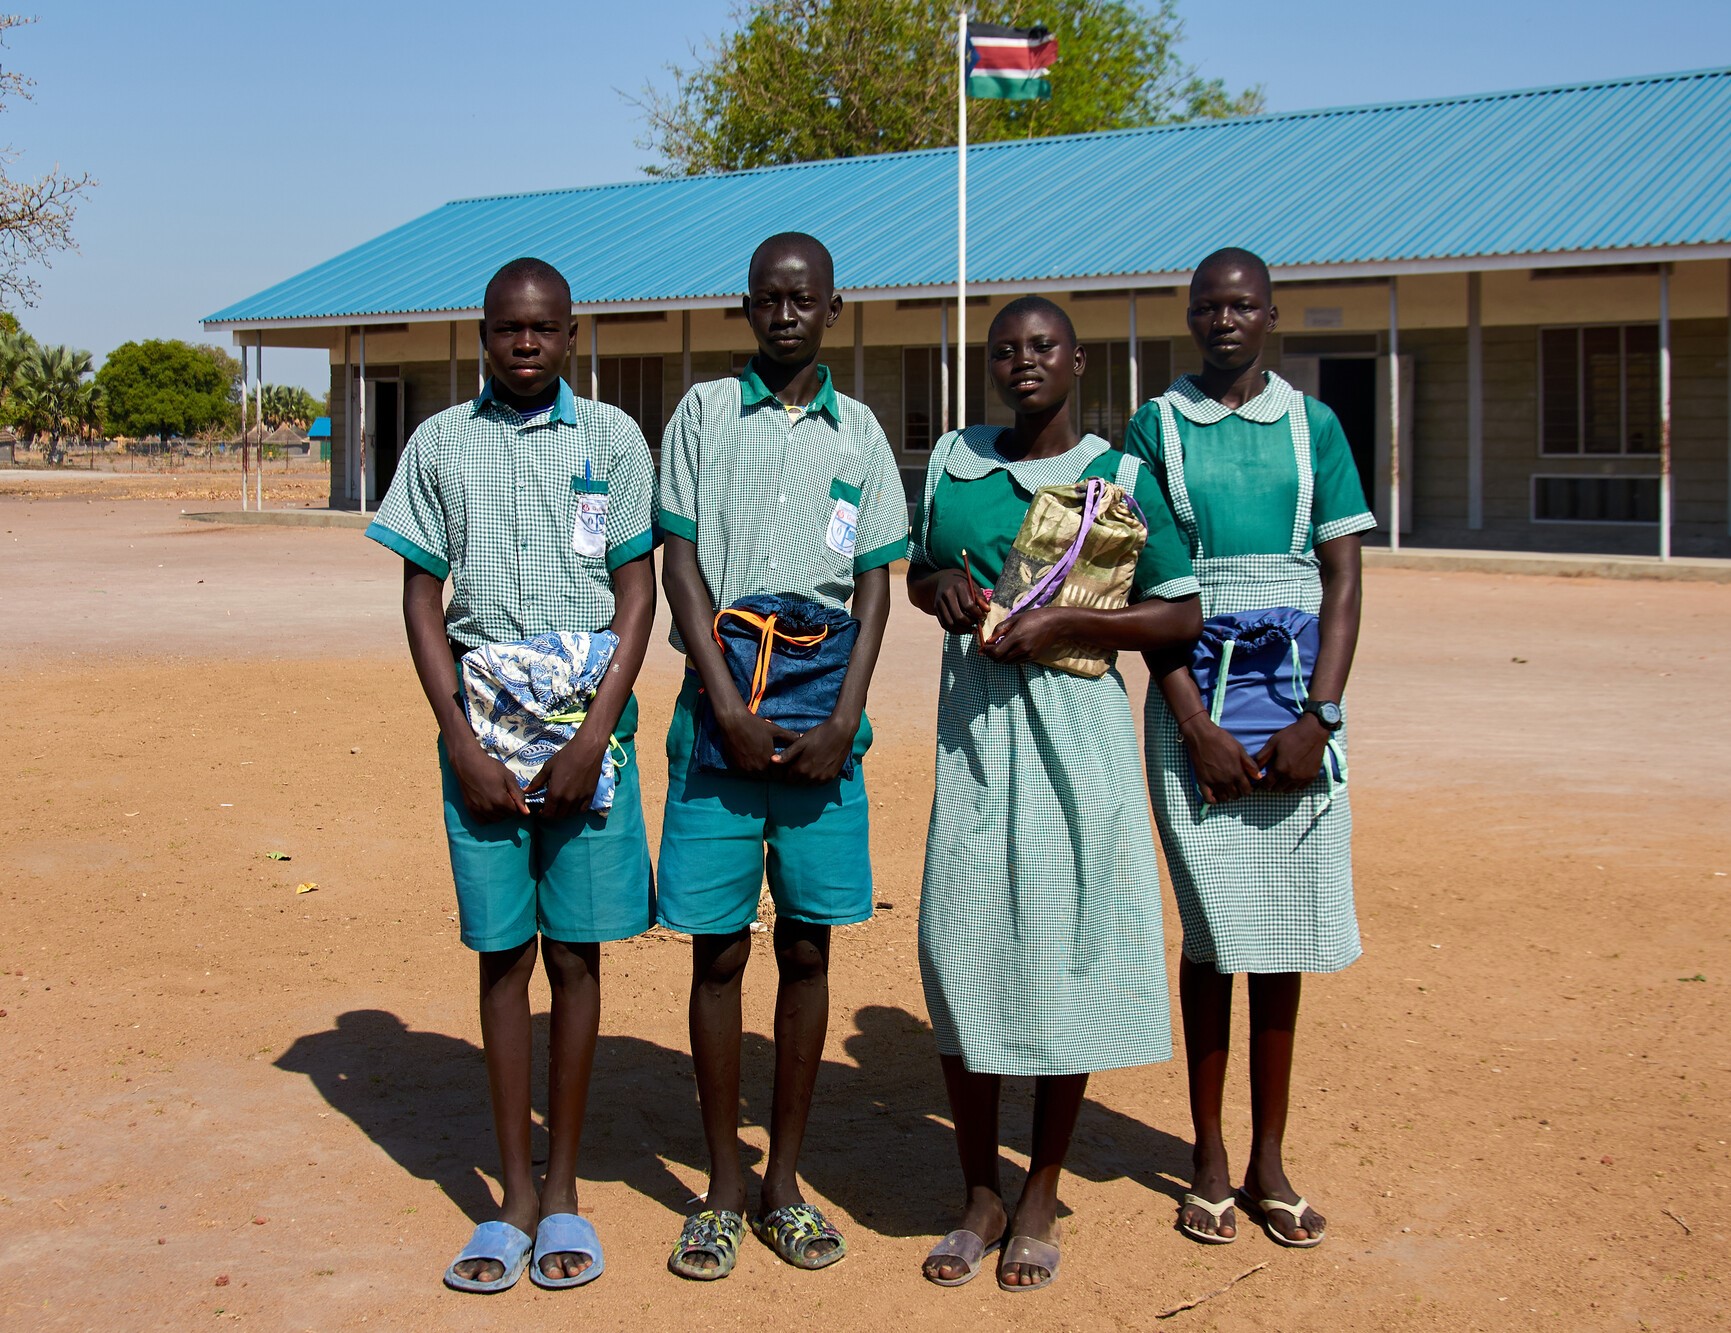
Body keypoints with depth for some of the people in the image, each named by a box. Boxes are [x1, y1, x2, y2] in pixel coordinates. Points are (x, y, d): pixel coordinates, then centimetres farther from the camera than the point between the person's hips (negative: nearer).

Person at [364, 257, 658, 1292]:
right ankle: (515, 1197, 13)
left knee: (576, 953, 3)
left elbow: (638, 594, 2)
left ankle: (564, 1193, 15)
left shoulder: (612, 438, 4)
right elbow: (422, 601, 6)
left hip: (587, 716, -1)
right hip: (480, 713, 1)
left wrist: (593, 737, -9)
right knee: (503, 955, 4)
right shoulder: (441, 444, 7)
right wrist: (462, 741, -5)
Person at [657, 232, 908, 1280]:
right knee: (718, 950, 2)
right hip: (722, 703, -1)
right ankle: (723, 1190, 12)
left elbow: (876, 584, 8)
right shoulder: (705, 413, 6)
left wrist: (845, 719, -5)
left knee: (808, 949, 5)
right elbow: (681, 565, 1)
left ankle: (785, 1184, 16)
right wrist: (729, 705, -10)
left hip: (824, 710, 2)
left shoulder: (859, 432, 11)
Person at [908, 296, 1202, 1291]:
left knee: (1068, 955, 0)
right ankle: (981, 1197, 15)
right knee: (961, 949, 0)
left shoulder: (1120, 475, 0)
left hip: (1077, 732, -3)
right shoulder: (953, 461, 10)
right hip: (973, 728, 3)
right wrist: (943, 588, -1)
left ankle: (1041, 1200, 15)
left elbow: (1182, 616, -1)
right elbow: (917, 573, 23)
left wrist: (1061, 622, -13)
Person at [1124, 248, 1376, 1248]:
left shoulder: (1314, 425, 7)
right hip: (1195, 703, -1)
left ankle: (1270, 1160, 15)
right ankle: (1210, 1159, 13)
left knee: (1284, 935, 4)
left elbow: (1343, 578, 3)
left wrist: (1319, 718, -8)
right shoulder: (1158, 428, 4)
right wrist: (1199, 727, -9)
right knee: (1212, 932, 1)